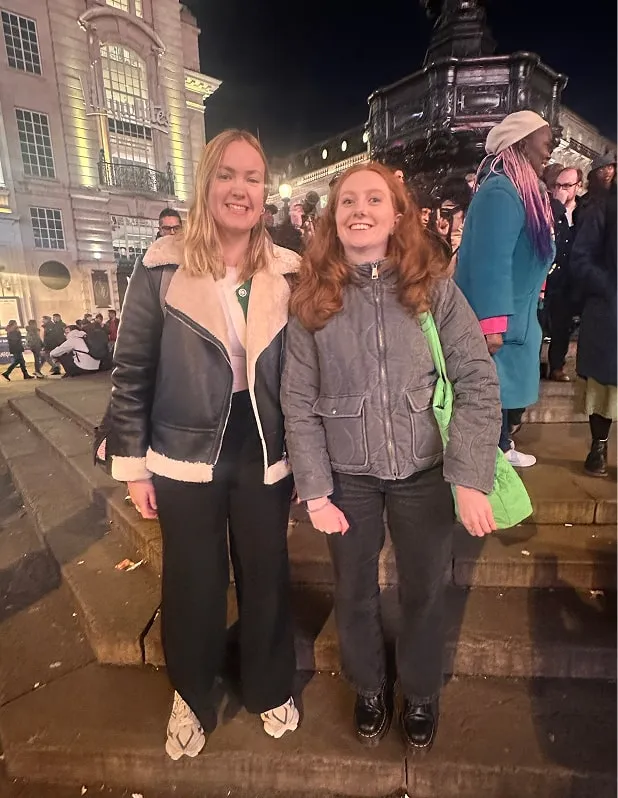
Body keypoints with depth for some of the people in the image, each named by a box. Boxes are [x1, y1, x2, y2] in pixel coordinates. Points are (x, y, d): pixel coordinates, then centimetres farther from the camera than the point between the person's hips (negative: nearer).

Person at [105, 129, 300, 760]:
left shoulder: (289, 273, 0)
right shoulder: (162, 268, -6)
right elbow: (131, 373, -3)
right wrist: (132, 465, -3)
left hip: (265, 458, 2)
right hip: (185, 460, -1)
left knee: (266, 578, 16)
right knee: (192, 584, 15)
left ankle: (270, 688, 46)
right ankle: (192, 698, 45)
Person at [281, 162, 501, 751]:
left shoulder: (435, 289, -5)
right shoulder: (311, 300, -4)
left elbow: (479, 384, -8)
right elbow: (298, 402, -4)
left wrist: (470, 479, -16)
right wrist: (315, 490, -7)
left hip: (424, 470, 0)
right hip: (348, 475, 1)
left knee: (424, 589, 18)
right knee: (354, 591, 18)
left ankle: (421, 692, 49)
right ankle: (368, 688, 49)